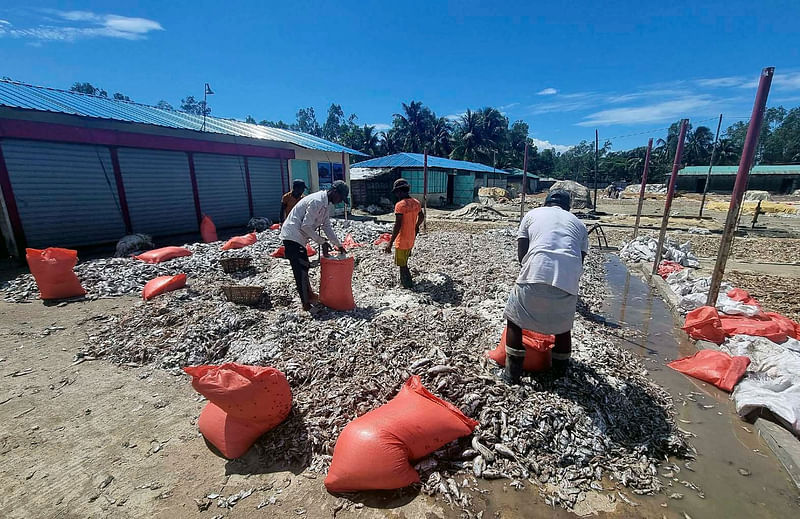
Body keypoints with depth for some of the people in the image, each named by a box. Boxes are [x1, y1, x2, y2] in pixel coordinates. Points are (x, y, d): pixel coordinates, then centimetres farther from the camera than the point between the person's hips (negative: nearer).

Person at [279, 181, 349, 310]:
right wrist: (322, 242, -17)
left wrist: (339, 245, 14)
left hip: (298, 237, 10)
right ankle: (306, 303, 3)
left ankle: (309, 295, 33)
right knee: (301, 269, -6)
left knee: (304, 266, 18)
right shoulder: (316, 201, -21)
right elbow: (305, 226, -23)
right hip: (292, 236, -10)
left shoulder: (325, 205, 10)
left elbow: (327, 227, 16)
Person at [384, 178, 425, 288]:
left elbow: (397, 226, -25)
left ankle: (408, 285, 13)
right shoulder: (416, 203, 3)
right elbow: (422, 217, 20)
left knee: (402, 265, 5)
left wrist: (390, 243, -21)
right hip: (411, 240, 8)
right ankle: (403, 281, 36)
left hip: (402, 241, -8)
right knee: (404, 263, 23)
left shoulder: (400, 205, -21)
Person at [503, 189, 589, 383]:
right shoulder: (578, 223, 27)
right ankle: (561, 372, 41)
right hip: (569, 280, 3)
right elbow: (581, 259, 21)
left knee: (514, 319, 17)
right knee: (563, 325, 27)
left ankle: (512, 374, 21)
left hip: (536, 275, -3)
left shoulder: (533, 213, 21)